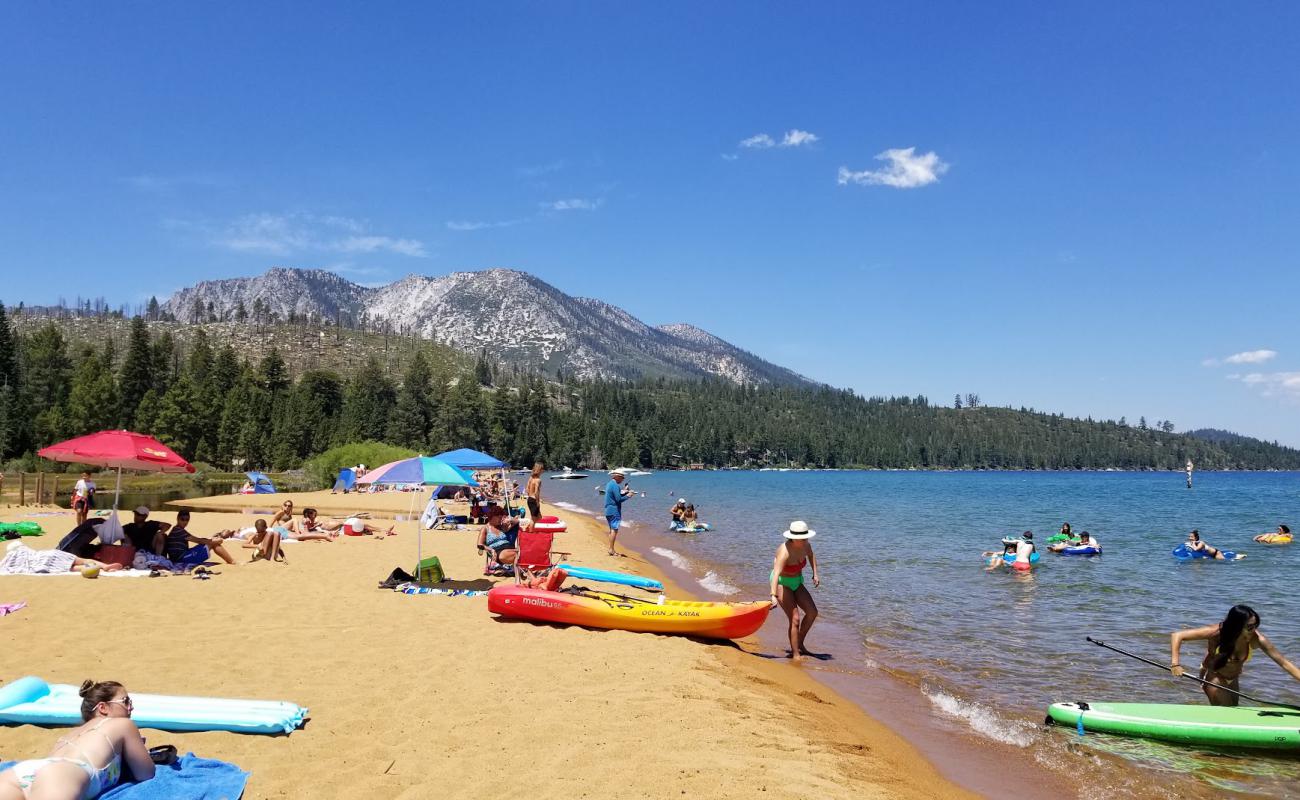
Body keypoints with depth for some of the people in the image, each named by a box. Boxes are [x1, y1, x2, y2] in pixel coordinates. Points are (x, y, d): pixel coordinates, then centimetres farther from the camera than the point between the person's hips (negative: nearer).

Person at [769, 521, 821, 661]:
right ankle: (796, 655, -6)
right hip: (782, 583, -7)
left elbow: (811, 555, 17)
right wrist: (774, 595, -56)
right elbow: (776, 573, -45)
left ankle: (799, 644, 18)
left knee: (812, 613, 0)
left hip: (797, 582, 7)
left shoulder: (805, 545, -10)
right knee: (795, 619, -14)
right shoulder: (785, 551, -33)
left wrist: (815, 574, 13)